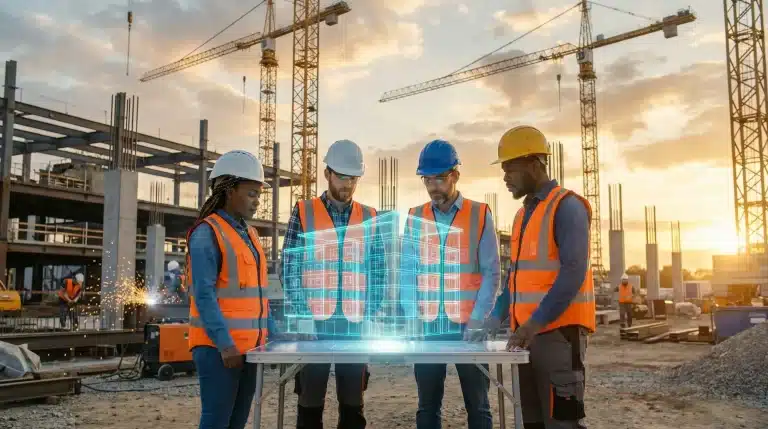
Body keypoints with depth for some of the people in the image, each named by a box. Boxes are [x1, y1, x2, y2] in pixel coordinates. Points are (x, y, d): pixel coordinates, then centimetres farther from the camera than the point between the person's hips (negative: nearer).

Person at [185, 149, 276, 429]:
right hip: (219, 347, -8)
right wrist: (225, 344, -20)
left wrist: (272, 334, 13)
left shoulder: (250, 235, 15)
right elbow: (203, 295, -16)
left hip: (248, 344, 8)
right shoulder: (206, 233, -10)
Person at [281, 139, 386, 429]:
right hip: (314, 324, -2)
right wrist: (305, 317, -10)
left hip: (355, 326, 2)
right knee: (310, 403, 5)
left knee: (353, 405, 9)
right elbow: (290, 270, -2)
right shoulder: (303, 213, 2)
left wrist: (369, 317, -2)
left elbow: (378, 274, 8)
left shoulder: (370, 219, 8)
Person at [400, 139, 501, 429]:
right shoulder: (415, 218, 7)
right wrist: (413, 320, -7)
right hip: (427, 326, 2)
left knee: (477, 406, 7)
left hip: (468, 326, -2)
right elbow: (407, 272, 4)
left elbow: (491, 272, -2)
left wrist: (478, 319, -12)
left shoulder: (480, 215, 0)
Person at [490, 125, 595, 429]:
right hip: (527, 332, 8)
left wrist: (536, 323, -23)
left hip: (558, 330, -8)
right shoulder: (523, 214, 18)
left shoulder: (566, 206, -8)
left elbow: (574, 272, -18)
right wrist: (494, 318, 12)